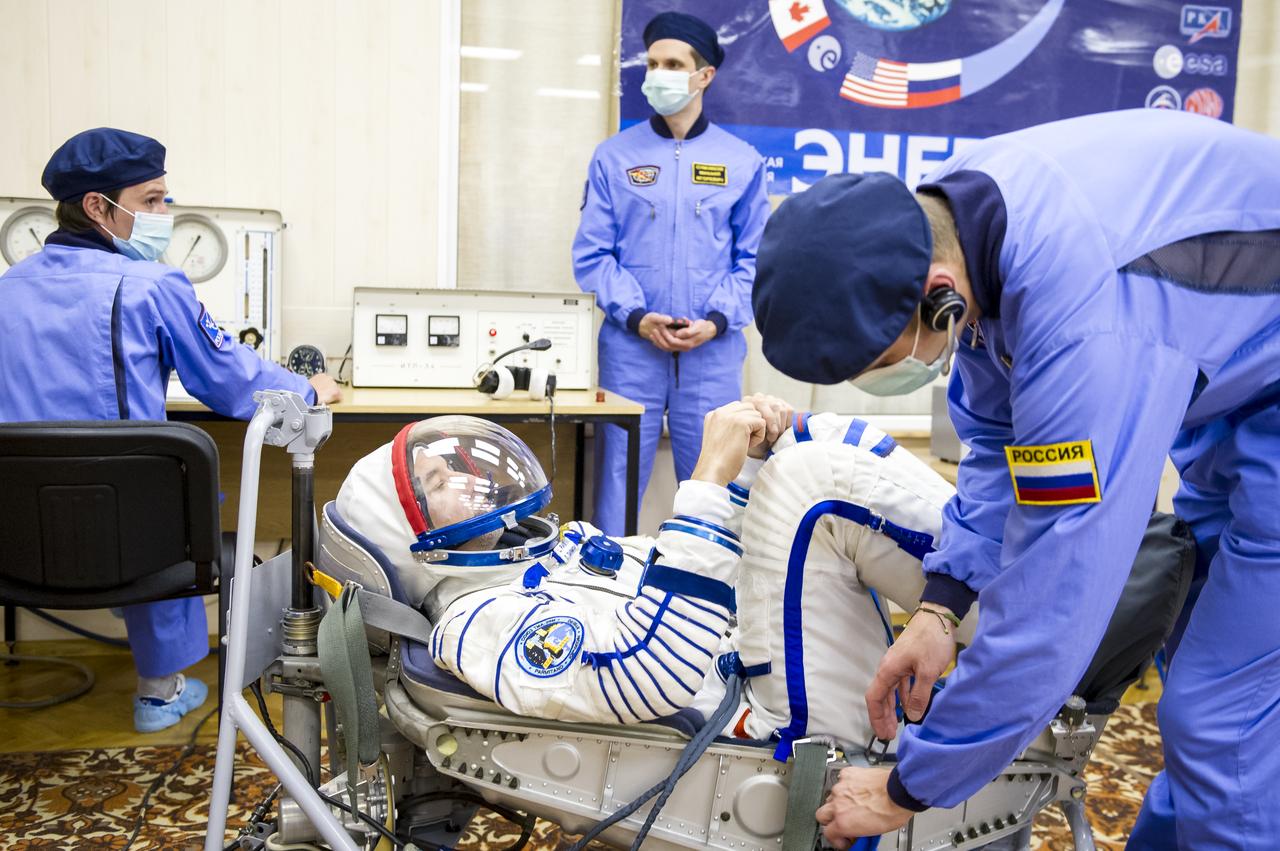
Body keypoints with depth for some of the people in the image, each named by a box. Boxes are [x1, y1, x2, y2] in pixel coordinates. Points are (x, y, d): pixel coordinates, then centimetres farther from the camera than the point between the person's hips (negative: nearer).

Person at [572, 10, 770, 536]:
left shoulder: (741, 162, 7)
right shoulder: (614, 156, 6)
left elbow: (754, 258, 6)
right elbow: (593, 254, 3)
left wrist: (717, 321, -9)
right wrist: (635, 316, -11)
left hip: (713, 351, 1)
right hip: (630, 346, 0)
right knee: (618, 477, 4)